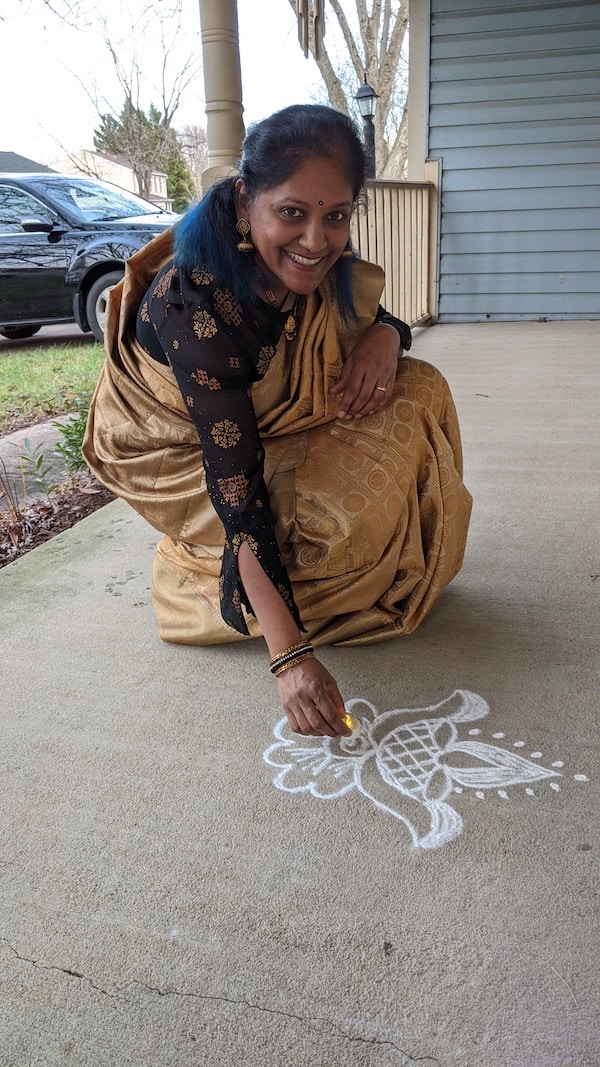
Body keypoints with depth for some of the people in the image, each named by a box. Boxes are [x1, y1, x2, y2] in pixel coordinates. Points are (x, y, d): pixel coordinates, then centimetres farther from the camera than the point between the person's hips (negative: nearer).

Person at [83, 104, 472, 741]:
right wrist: (289, 655, -41)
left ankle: (401, 572, 5)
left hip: (268, 429, 7)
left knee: (417, 391, -8)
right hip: (181, 458, -7)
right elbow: (234, 485, -38)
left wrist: (383, 339, -23)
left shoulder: (319, 264, -14)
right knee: (330, 518, -31)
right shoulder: (194, 299, -34)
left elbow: (383, 321, 5)